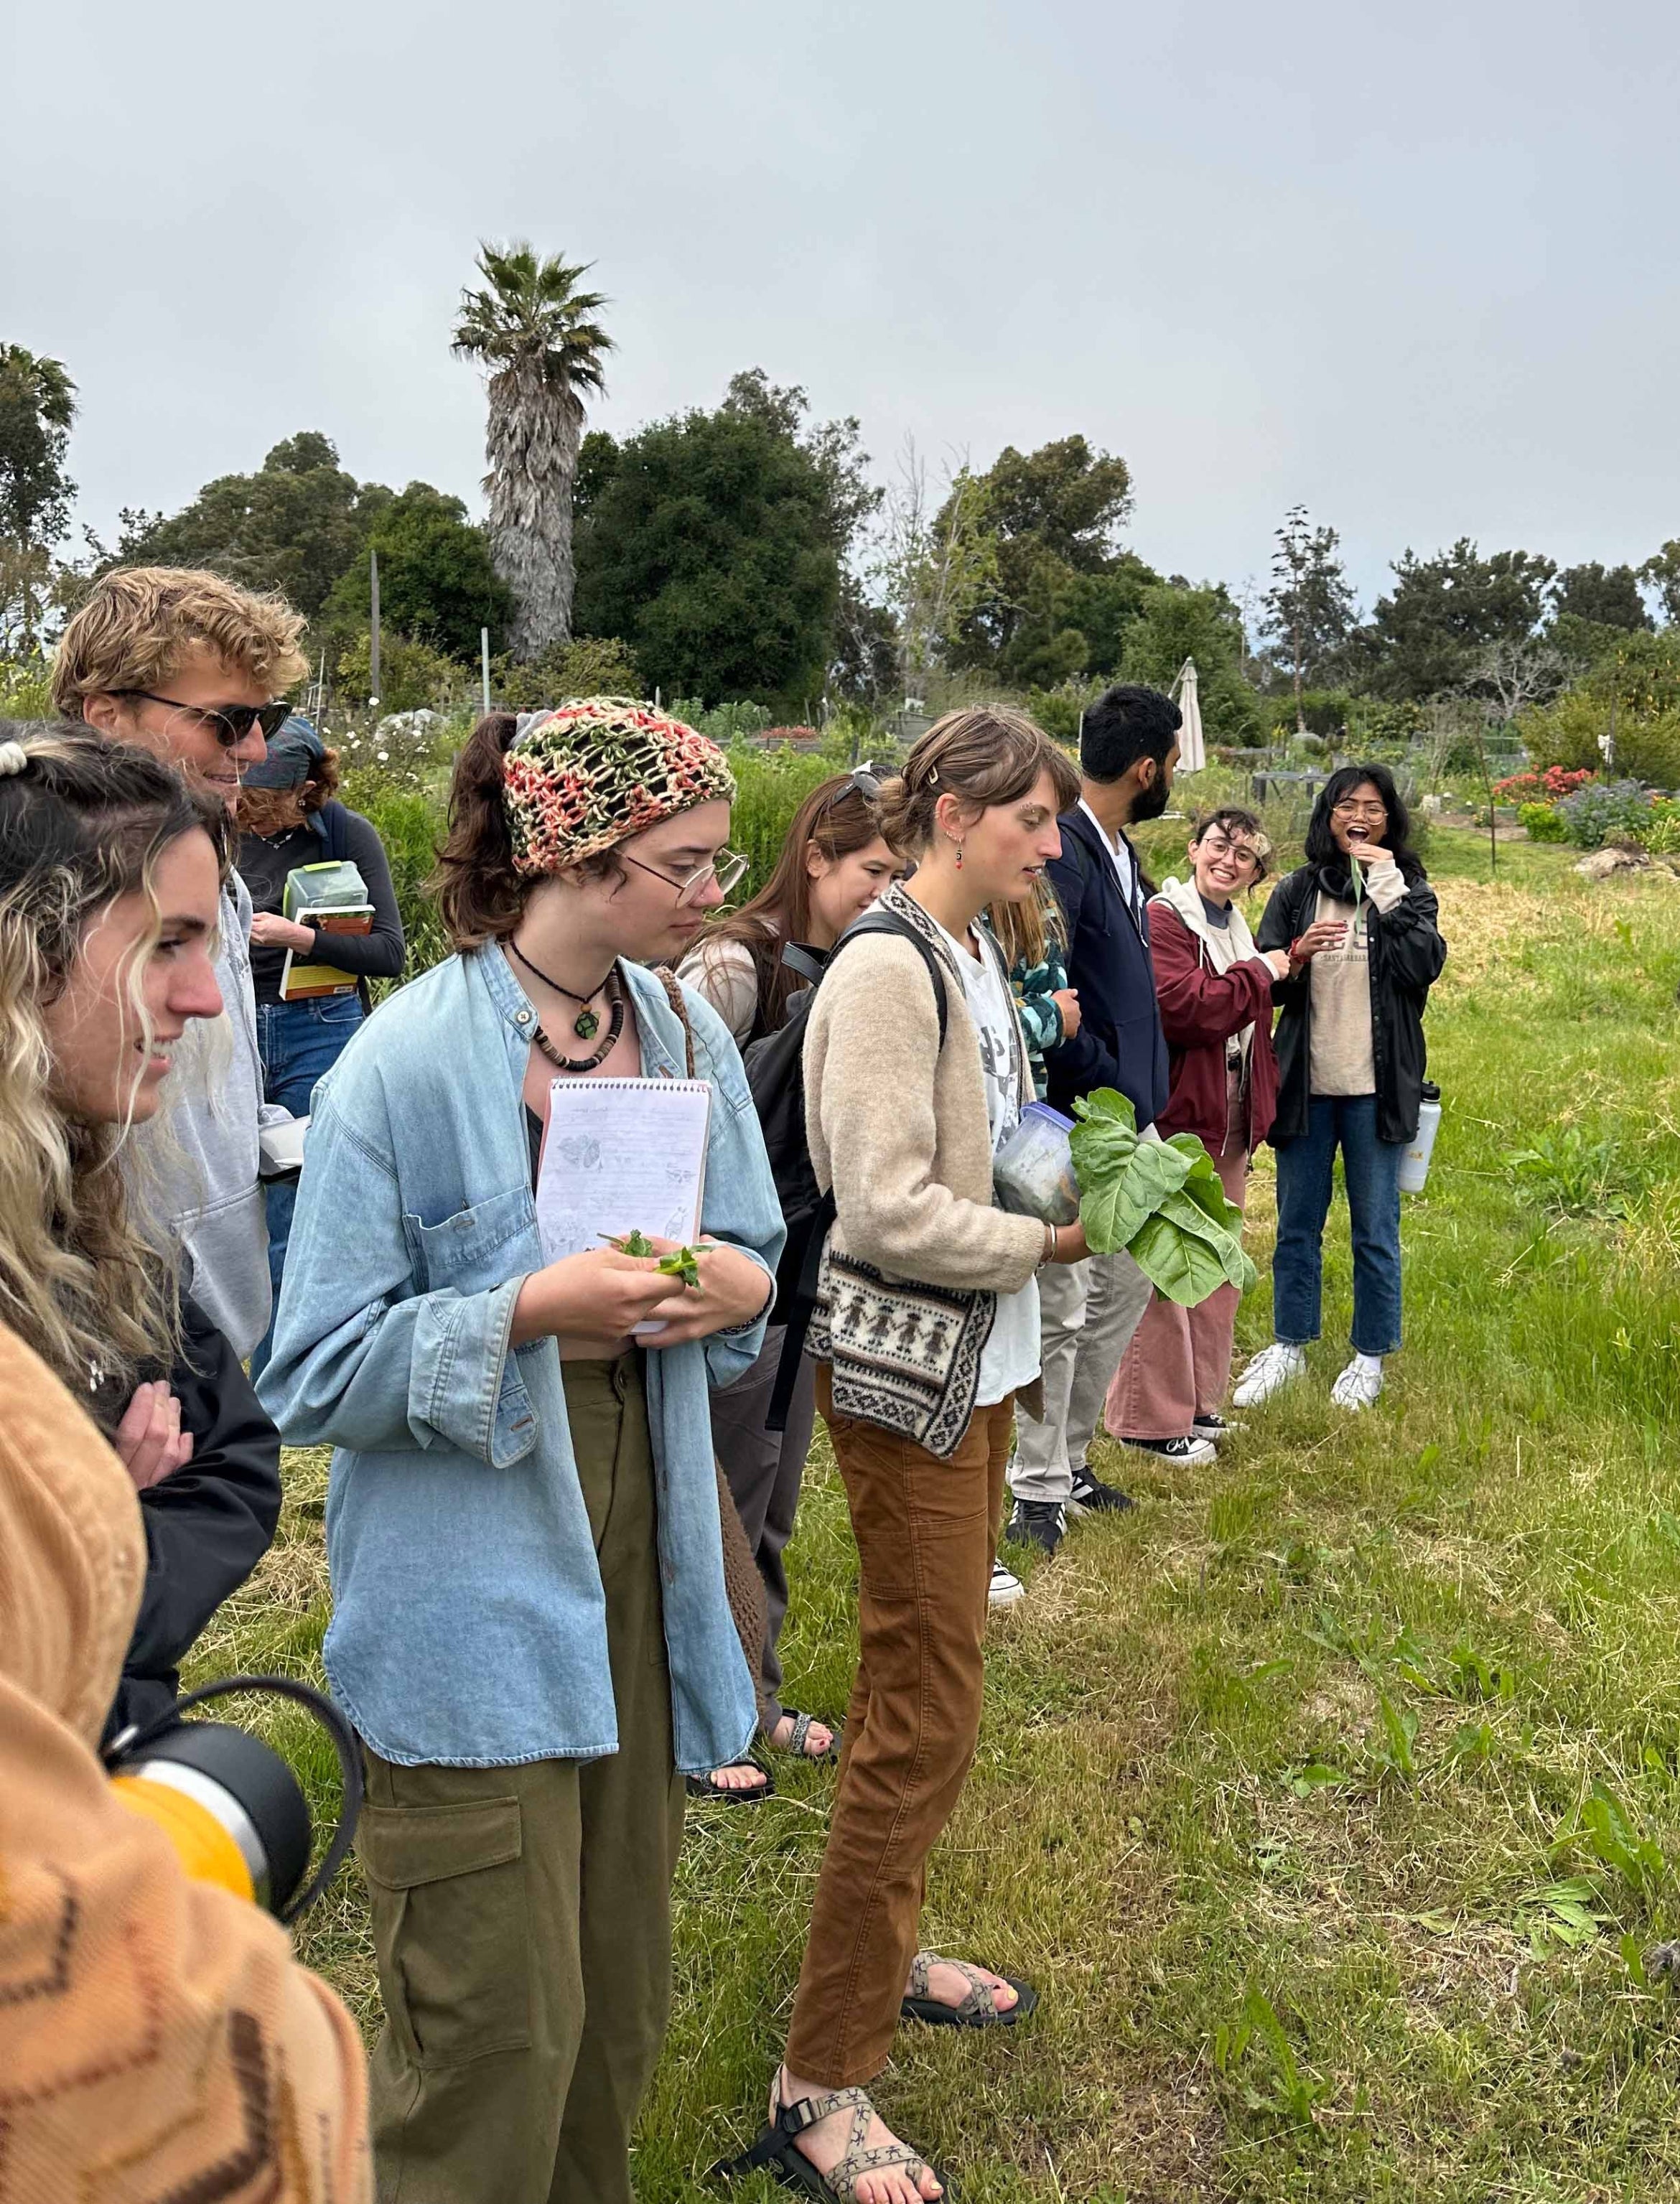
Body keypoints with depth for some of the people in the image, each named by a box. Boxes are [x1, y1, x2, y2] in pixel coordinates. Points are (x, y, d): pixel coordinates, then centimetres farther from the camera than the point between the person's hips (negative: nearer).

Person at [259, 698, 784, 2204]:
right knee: (503, 2022, 3)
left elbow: (755, 1259, 14)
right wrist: (530, 1310, -24)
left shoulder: (688, 1035, 2)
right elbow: (318, 1376, -12)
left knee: (621, 1984, 19)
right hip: (474, 1578, -5)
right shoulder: (408, 1061, -15)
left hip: (641, 1540, 6)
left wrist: (741, 1287, -9)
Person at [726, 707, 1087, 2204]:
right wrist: (1054, 1240, -14)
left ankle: (882, 1951, 40)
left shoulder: (975, 960, 8)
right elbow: (893, 1210, -23)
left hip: (977, 1363, 9)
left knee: (920, 1684, 20)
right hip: (905, 1371, -9)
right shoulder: (887, 973, -19)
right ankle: (819, 2083, 13)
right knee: (925, 1719, -2)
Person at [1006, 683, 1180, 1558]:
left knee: (1126, 1287, 19)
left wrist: (1143, 1091, 10)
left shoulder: (1120, 853, 11)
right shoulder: (1062, 853, -20)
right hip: (1074, 1123, -10)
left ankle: (1067, 1459, 34)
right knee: (1060, 1311, 1)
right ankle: (1037, 1490, 17)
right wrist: (1103, 1082, -15)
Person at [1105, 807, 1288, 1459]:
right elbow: (1184, 1005, -26)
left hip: (1227, 1126, 10)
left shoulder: (1236, 929, 18)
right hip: (1174, 1119, -10)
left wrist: (1259, 1109, 21)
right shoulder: (1162, 919, -12)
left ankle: (1196, 1399, 28)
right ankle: (1150, 1418, 5)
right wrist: (1262, 972, -13)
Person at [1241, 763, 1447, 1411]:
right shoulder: (1295, 892, 5)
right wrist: (1295, 957, -18)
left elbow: (1425, 967, -15)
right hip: (1306, 1083, 2)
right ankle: (1289, 1346, 25)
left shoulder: (1409, 890, 3)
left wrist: (1390, 889, -17)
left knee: (1376, 1230, 7)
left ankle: (1370, 1356, 21)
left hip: (1376, 1088, -1)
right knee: (1297, 1224, 11)